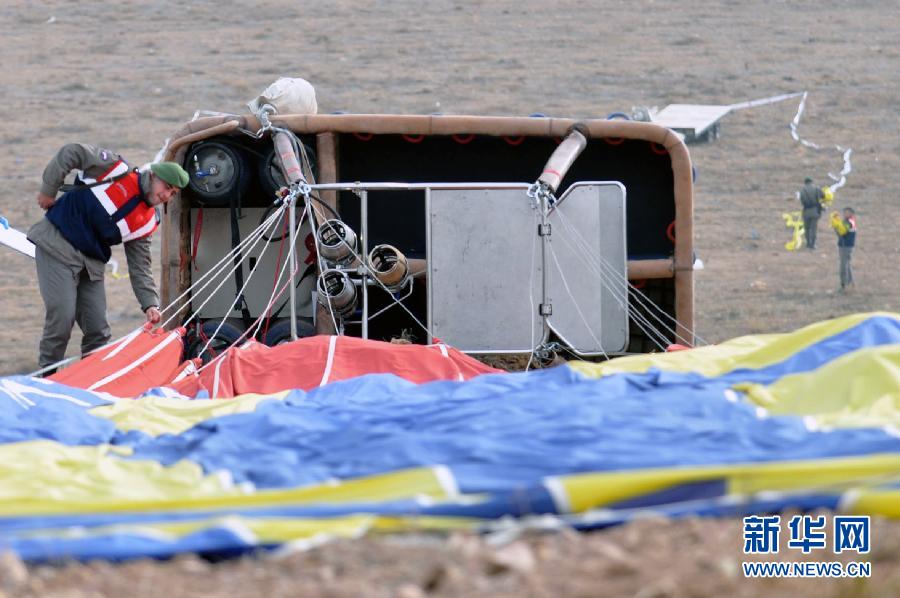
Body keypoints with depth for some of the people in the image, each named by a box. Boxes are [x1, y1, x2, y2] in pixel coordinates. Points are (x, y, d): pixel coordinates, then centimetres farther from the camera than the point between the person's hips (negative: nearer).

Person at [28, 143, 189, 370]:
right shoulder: (117, 169, -9)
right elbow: (71, 153, -10)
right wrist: (48, 189, -9)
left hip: (92, 263, 7)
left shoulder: (147, 222, 6)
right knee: (61, 317, -14)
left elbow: (140, 268, 7)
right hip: (57, 246, -7)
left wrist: (150, 304, -6)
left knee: (98, 329, 2)